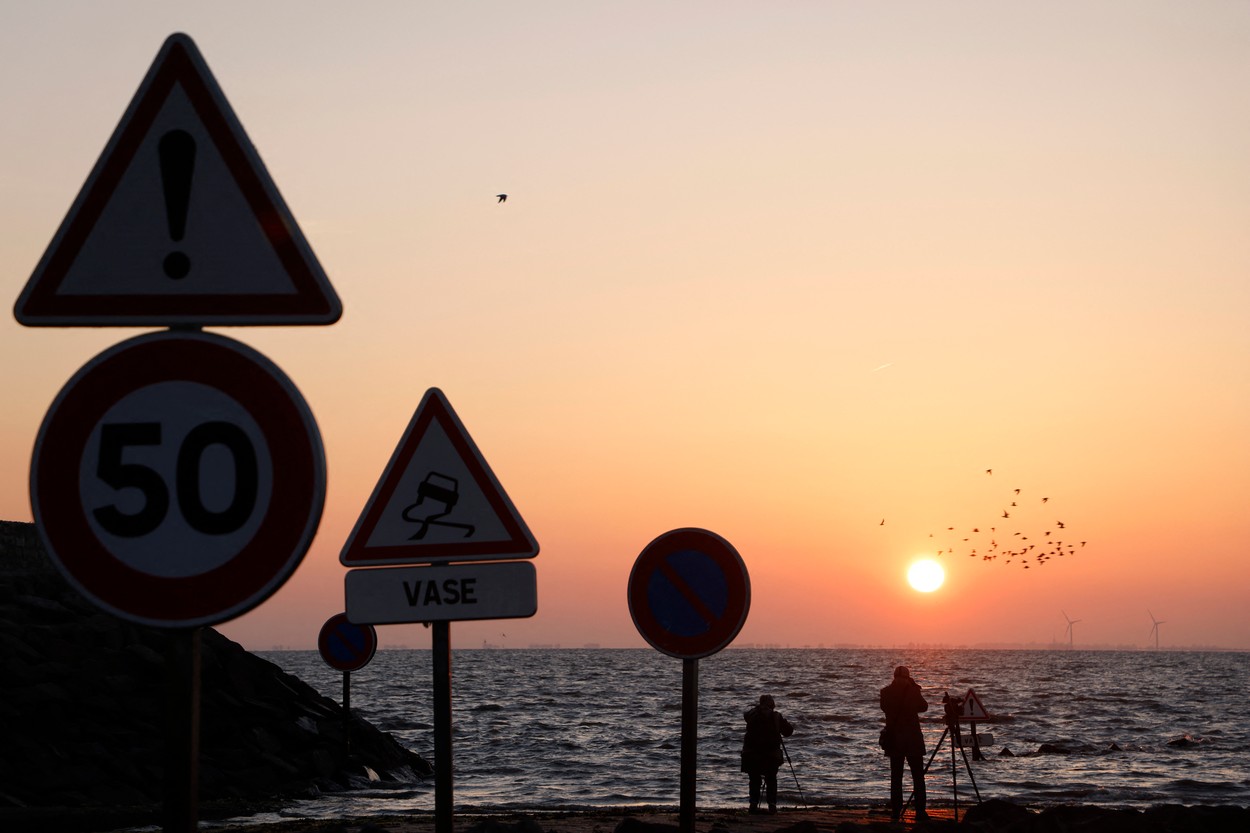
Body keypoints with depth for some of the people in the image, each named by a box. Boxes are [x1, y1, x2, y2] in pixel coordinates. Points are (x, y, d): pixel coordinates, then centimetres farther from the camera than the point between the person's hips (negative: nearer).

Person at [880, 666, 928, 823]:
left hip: (893, 738, 3)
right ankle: (920, 812, -3)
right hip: (912, 738, -3)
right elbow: (923, 706, 8)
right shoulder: (912, 691, -9)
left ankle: (896, 812, 3)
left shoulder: (886, 692, -2)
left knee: (896, 776, 7)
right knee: (918, 776, 2)